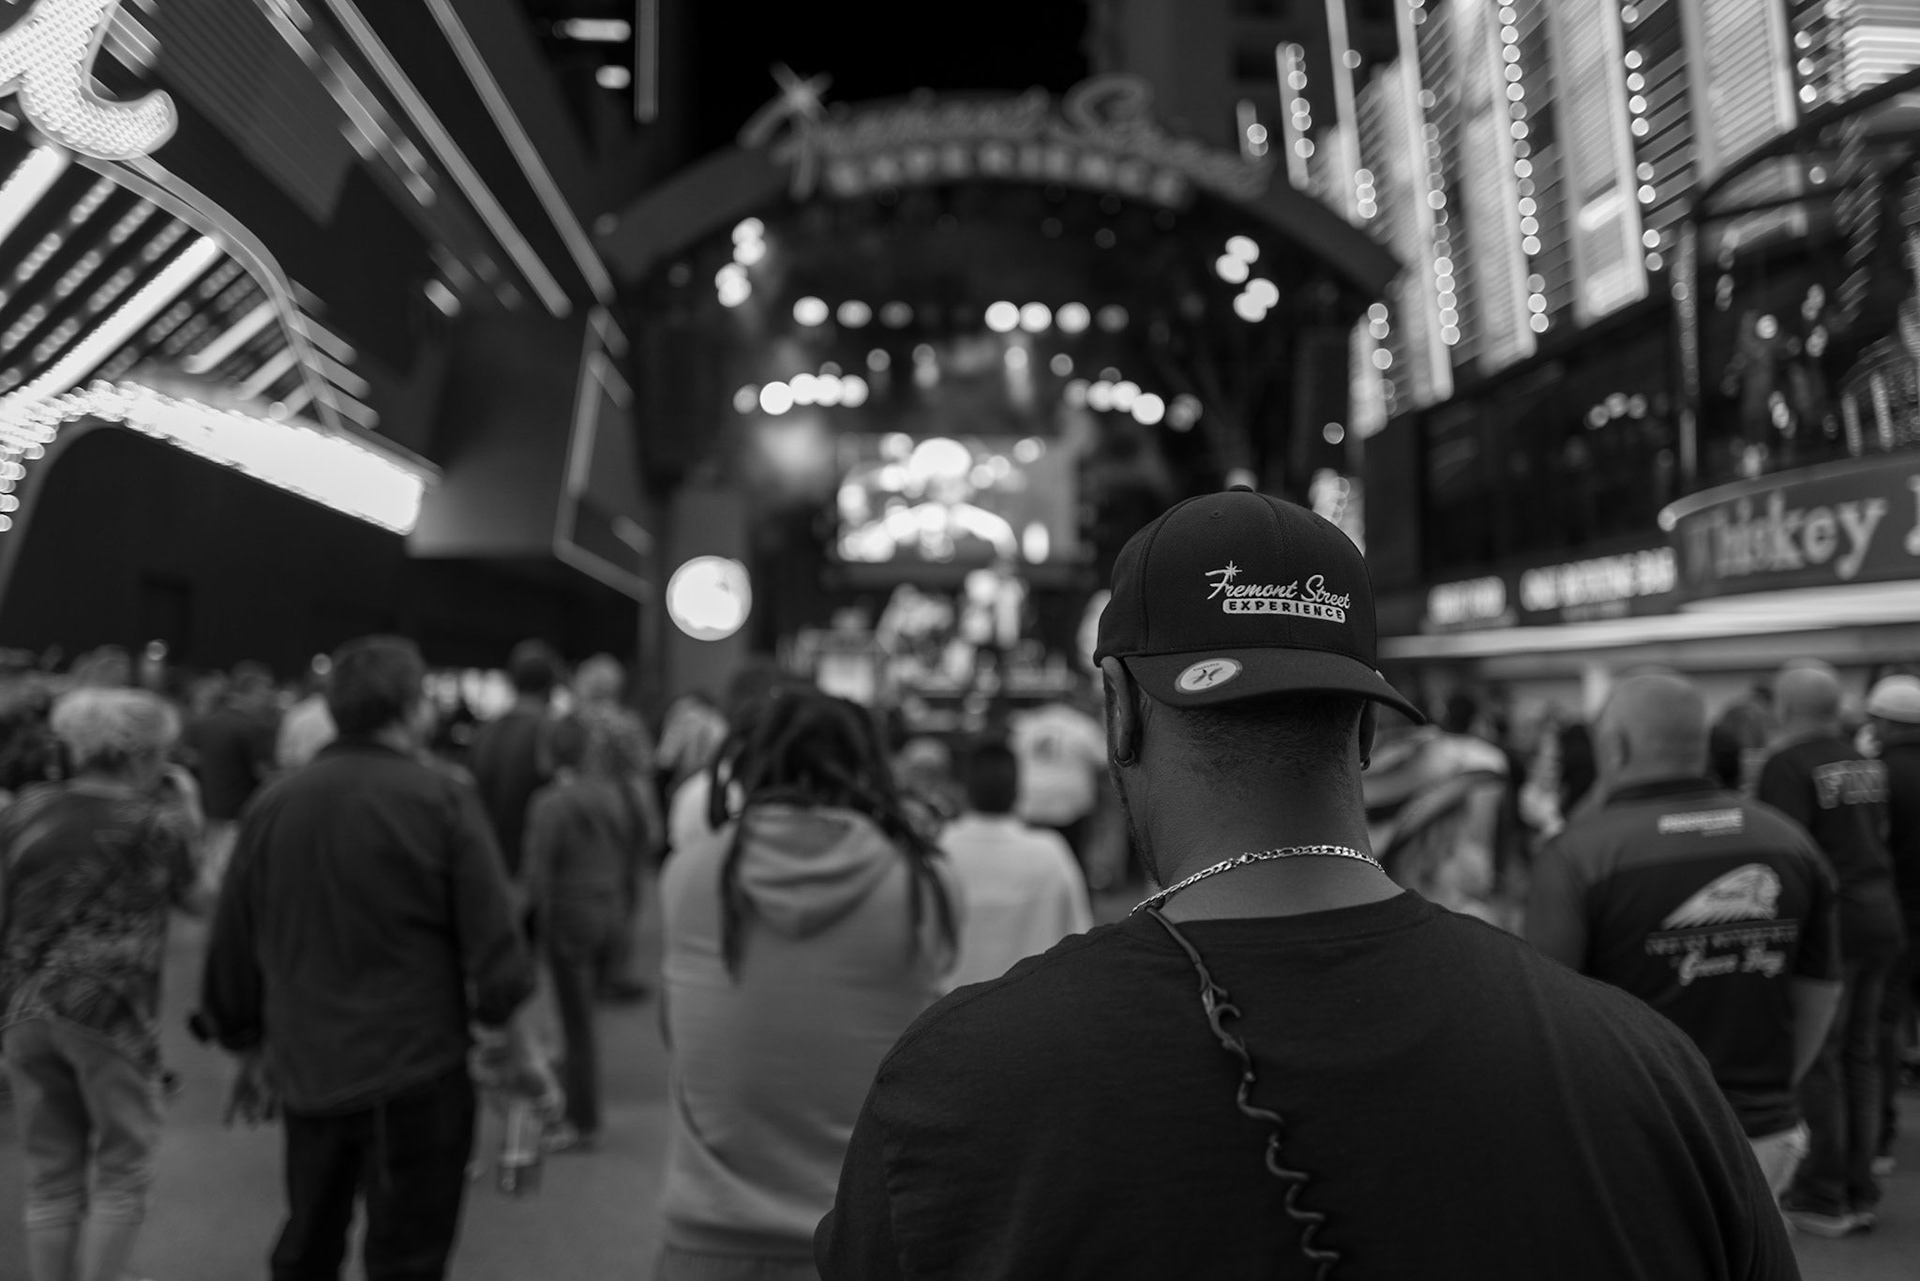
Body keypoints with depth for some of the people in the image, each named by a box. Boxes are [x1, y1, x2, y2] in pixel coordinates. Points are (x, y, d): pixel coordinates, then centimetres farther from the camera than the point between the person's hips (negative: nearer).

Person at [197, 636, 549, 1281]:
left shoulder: (271, 804, 1)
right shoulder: (441, 800, -11)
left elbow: (232, 947, 7)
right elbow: (491, 938, -12)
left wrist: (249, 1047, 21)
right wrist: (510, 1039, 2)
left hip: (308, 1075, 5)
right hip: (416, 1074, -4)